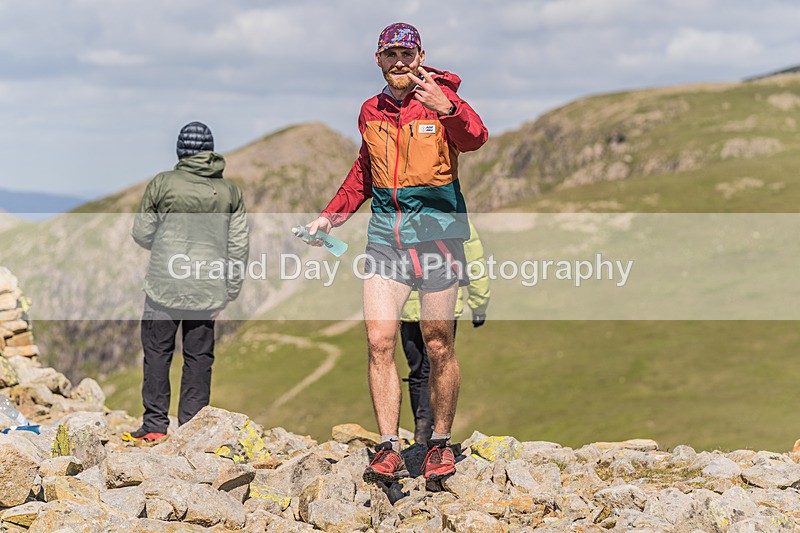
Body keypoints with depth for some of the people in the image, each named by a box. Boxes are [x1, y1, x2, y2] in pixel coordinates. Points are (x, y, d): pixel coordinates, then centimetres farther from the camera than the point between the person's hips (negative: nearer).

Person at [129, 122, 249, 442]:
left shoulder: (162, 184, -5)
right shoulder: (230, 191, 4)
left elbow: (141, 234, 3)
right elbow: (239, 246, 6)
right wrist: (229, 292, 13)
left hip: (165, 284, -2)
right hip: (208, 288, 3)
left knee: (157, 352, 6)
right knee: (199, 357, 9)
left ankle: (155, 425, 4)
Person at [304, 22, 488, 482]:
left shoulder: (441, 97, -5)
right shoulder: (371, 112, 12)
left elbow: (474, 139, -26)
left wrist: (447, 109, -45)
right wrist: (331, 216, 20)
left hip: (437, 229, -4)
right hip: (386, 232, 4)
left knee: (439, 345, 2)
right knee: (379, 341, -7)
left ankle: (441, 444, 17)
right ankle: (389, 450, -4)